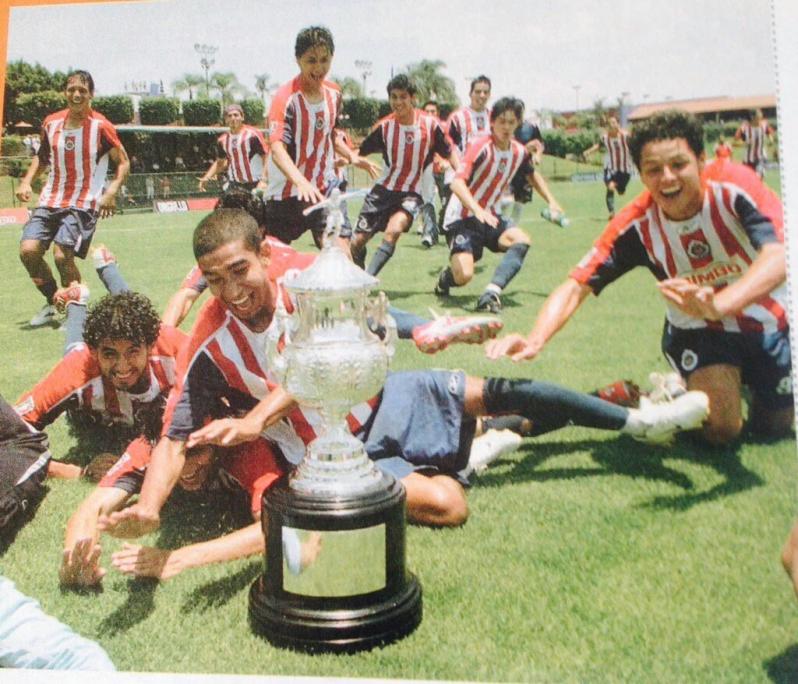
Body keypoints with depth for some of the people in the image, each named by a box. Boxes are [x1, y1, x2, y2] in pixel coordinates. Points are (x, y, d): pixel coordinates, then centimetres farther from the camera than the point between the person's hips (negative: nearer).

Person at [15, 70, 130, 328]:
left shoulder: (101, 127, -8)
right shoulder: (51, 123, 7)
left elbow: (123, 162, -2)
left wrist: (111, 191, -17)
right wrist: (26, 181, 8)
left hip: (84, 203, -5)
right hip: (50, 199, 5)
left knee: (62, 254, -19)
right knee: (28, 249, -9)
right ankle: (52, 303, 14)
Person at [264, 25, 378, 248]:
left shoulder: (334, 93, 4)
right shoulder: (286, 98, -18)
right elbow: (277, 150, -30)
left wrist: (352, 157, 3)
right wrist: (301, 181, -47)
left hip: (325, 189, 5)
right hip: (287, 193, -4)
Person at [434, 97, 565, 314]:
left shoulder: (519, 151, 2)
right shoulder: (481, 147, -19)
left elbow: (532, 175, 26)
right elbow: (457, 182, -32)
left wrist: (551, 202, 21)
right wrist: (478, 210, -47)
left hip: (489, 216, 7)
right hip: (461, 217, -7)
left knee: (522, 241, -20)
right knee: (464, 276, -22)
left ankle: (491, 293, -25)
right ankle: (446, 277, 15)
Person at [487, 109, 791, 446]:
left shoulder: (734, 185, -27)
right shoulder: (637, 225, -23)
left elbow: (780, 255, -41)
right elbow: (576, 286, -27)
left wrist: (719, 304, -60)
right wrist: (535, 339, -46)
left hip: (768, 322, 1)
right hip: (700, 331, 0)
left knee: (775, 427, 9)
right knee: (721, 429, -16)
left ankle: (746, 382, 41)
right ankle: (686, 390, 18)